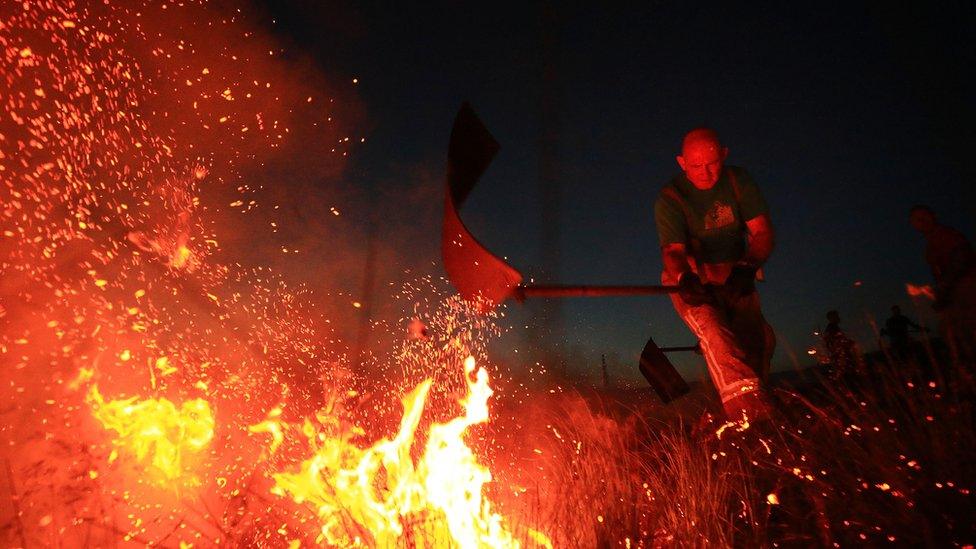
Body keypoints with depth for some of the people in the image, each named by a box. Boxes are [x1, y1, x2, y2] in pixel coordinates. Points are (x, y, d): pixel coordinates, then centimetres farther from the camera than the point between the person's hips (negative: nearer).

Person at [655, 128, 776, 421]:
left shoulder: (738, 181, -1)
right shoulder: (669, 199, -12)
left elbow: (762, 232, -5)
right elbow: (673, 250, -21)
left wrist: (747, 267, -25)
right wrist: (685, 277, -44)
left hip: (735, 276, 4)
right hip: (691, 279, -4)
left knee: (759, 339, -15)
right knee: (712, 329, -31)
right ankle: (747, 408, -40)